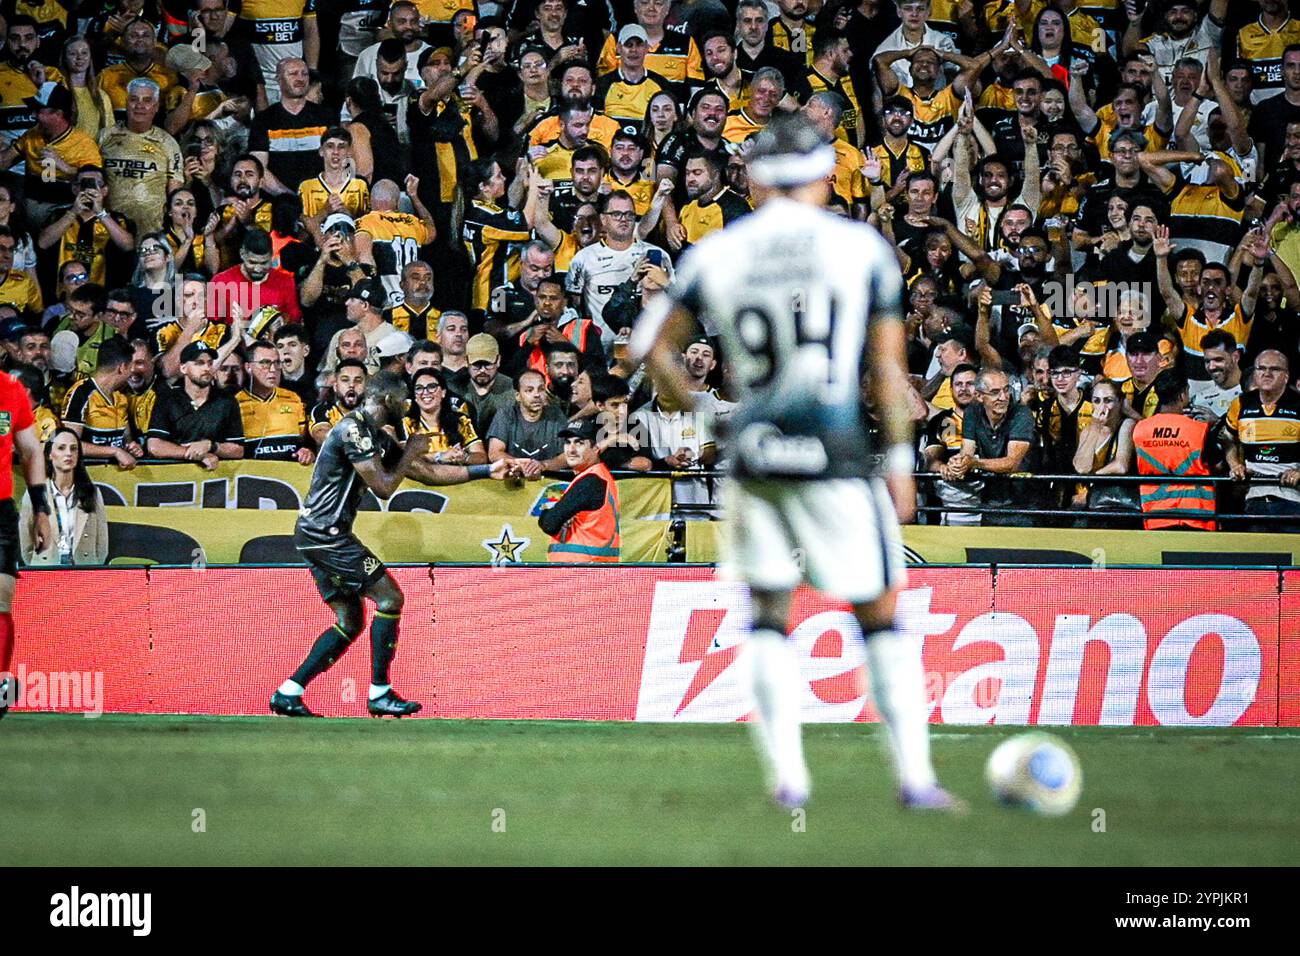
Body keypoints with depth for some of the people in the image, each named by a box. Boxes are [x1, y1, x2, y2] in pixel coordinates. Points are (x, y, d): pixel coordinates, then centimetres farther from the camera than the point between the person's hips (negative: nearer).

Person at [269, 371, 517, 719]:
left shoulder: (377, 437, 17)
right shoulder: (354, 429, -14)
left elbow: (430, 474, 21)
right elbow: (383, 487, -17)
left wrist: (489, 470, 20)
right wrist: (410, 453, -1)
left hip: (317, 534, 10)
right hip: (325, 533, -10)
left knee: (351, 619, 11)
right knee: (390, 598, -7)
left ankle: (288, 694, 7)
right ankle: (380, 694, -5)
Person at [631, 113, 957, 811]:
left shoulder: (716, 255, 5)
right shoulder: (862, 249, 0)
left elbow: (651, 346, 11)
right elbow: (887, 367, 1)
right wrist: (900, 460, 7)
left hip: (754, 458, 2)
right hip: (833, 456, -2)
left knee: (770, 615, 14)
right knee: (879, 615, 7)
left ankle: (788, 777, 5)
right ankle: (915, 775, 3)